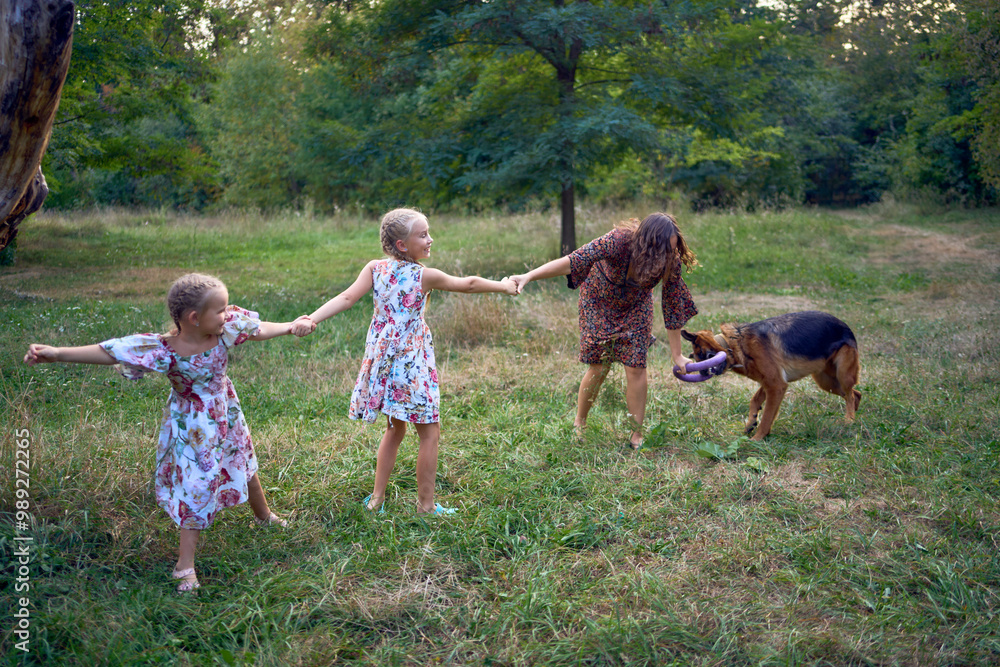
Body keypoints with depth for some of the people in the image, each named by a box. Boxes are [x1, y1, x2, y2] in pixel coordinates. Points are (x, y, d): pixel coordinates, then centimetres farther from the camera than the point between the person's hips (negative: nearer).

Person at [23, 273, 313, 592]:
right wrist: (58, 353, -40)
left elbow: (259, 329, -2)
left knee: (245, 462, 24)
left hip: (226, 413, 6)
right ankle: (185, 564, 12)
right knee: (196, 484, -2)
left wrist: (291, 326, 5)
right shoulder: (165, 351, -33)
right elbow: (108, 352, -34)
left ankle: (264, 515, 54)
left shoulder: (226, 327, -21)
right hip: (193, 424, -5)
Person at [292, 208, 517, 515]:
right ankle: (426, 505, 13)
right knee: (429, 433, 7)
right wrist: (504, 286, 17)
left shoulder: (375, 268, -1)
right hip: (411, 363, -6)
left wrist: (312, 319, -21)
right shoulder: (426, 276, -11)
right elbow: (468, 285, 1)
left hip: (381, 360, 6)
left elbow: (347, 297, -15)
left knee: (395, 429, 22)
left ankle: (377, 498, 26)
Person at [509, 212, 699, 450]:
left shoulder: (672, 261, -27)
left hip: (634, 308, 2)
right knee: (599, 368, -4)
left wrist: (677, 355, -12)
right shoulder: (619, 241, -39)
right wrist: (528, 276, -49)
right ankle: (578, 426, 21)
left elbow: (673, 305, -17)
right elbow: (574, 261, -42)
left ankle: (636, 437, 8)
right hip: (600, 303, -2)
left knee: (636, 367, -7)